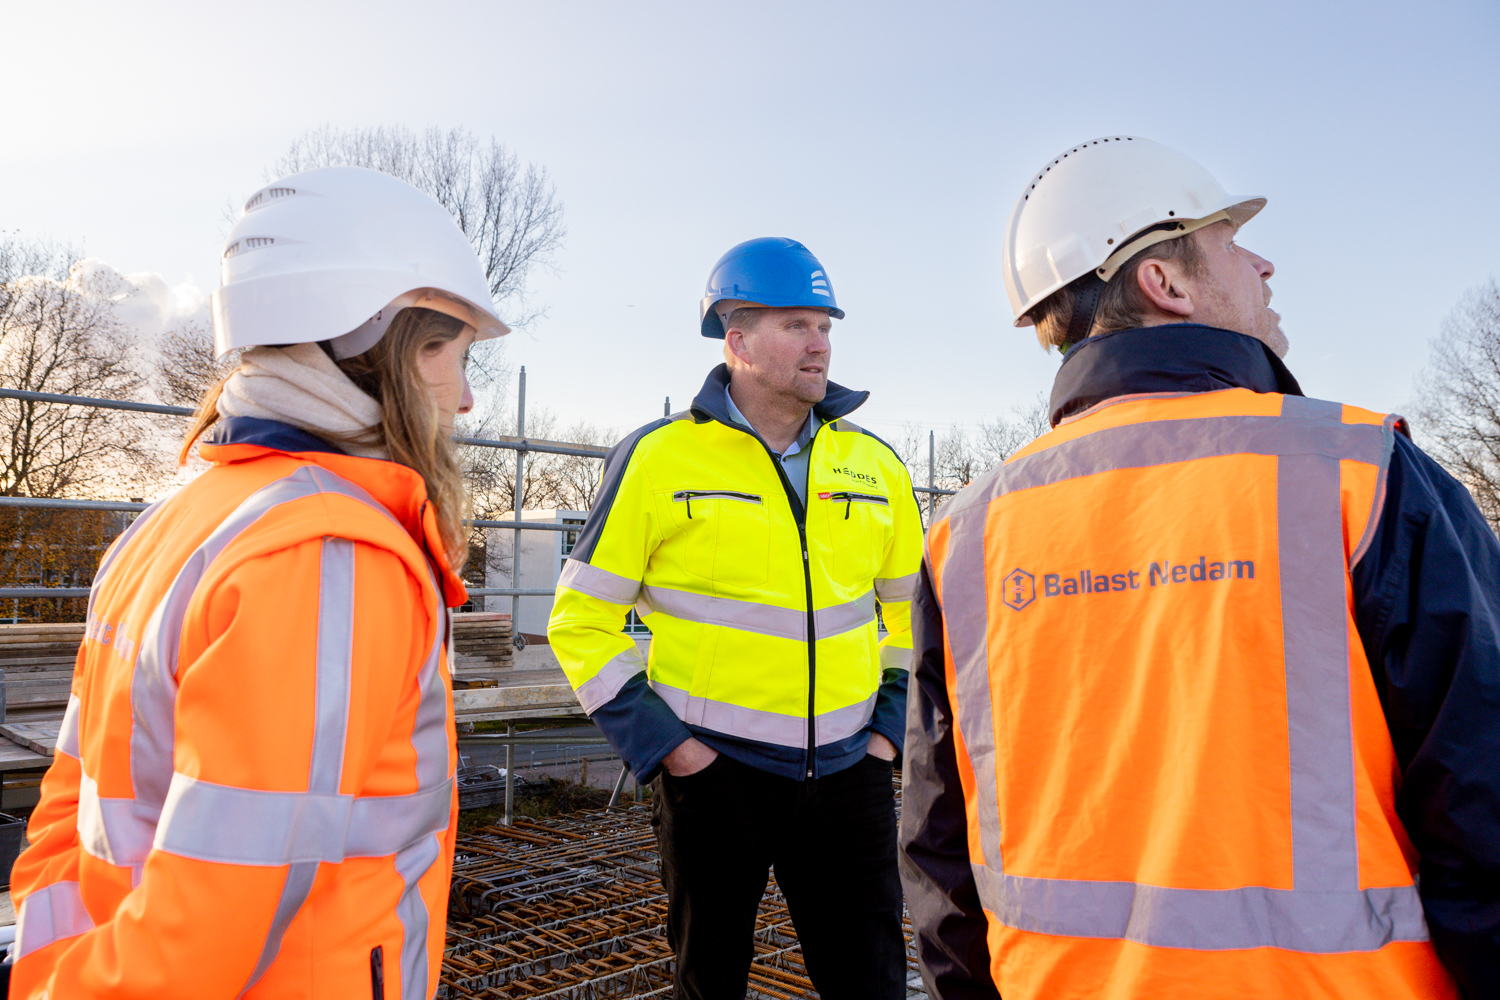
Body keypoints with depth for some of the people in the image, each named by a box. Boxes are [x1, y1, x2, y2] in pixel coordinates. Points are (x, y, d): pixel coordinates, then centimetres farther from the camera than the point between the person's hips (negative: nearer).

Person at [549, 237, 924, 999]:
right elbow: (581, 620, -4)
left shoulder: (876, 466, 4)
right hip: (714, 773, -2)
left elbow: (910, 611, 17)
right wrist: (659, 742, -10)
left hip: (846, 774, 3)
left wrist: (893, 726, 7)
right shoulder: (659, 458, -7)